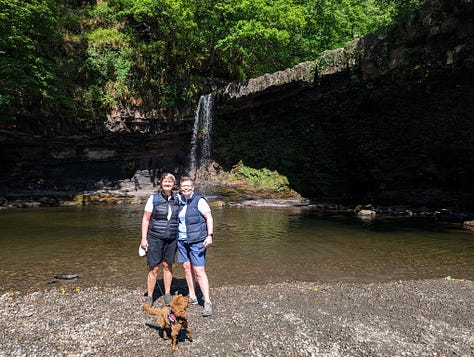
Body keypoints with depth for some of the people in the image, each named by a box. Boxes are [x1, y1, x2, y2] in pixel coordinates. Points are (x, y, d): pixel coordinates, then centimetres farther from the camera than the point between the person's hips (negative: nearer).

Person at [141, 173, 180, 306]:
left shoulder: (177, 199, 4)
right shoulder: (153, 199, -5)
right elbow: (146, 219, -3)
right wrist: (144, 238, -8)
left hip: (171, 239, 3)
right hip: (155, 238, -3)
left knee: (168, 266, 12)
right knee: (153, 269, 1)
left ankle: (167, 294, 27)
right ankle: (149, 297, 17)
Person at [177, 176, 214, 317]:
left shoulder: (199, 200, -11)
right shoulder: (179, 200, 7)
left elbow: (209, 217, -12)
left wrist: (210, 236, -20)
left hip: (197, 241, -6)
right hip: (182, 240, 6)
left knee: (199, 271, -7)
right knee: (186, 267, 11)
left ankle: (207, 302, 0)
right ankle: (192, 297, 26)